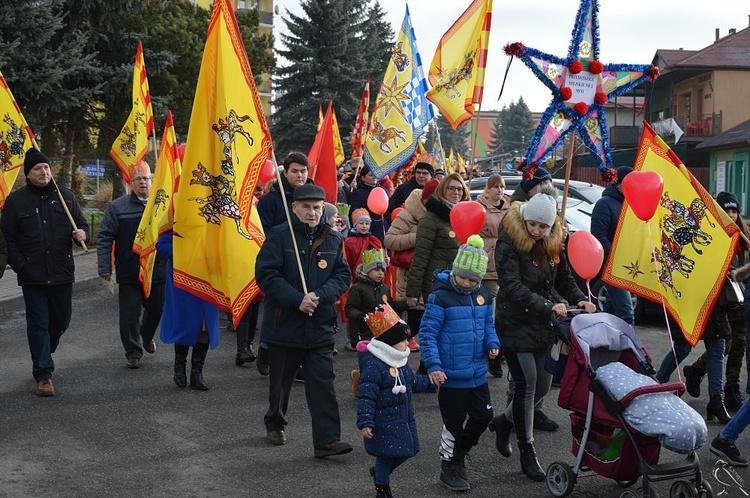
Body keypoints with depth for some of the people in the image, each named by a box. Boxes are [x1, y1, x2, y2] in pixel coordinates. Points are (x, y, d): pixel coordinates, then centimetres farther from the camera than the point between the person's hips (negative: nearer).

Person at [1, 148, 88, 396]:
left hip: (62, 273, 3)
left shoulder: (66, 196, 6)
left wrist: (81, 234, -10)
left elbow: (82, 224, 14)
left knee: (61, 320, 12)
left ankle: (41, 359, 37)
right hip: (32, 276, -3)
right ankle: (43, 375, 4)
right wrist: (20, 266, -9)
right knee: (38, 324, -1)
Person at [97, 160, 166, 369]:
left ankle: (147, 335, 45)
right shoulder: (117, 207, -2)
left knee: (156, 310, 15)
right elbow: (105, 238, -3)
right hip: (129, 274, -2)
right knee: (130, 315, 3)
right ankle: (133, 352, 17)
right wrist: (104, 266, -11)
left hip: (157, 271, 2)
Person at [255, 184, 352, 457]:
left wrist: (320, 295, -16)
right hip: (284, 322, -2)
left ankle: (327, 439, -3)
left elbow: (343, 275, 3)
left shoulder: (333, 239, 5)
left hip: (320, 325, 2)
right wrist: (298, 299, -21)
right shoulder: (279, 236, -7)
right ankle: (275, 423, 37)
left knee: (323, 383, -3)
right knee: (280, 380, 15)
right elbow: (266, 274, -13)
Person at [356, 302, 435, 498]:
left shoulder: (400, 361, 5)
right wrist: (365, 422, -26)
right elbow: (366, 396, -24)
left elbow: (411, 382, 22)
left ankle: (379, 472, 41)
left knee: (404, 451, 15)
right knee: (386, 454, 3)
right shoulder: (373, 365, -23)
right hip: (384, 422, -9)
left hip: (403, 418, 9)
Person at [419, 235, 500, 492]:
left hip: (478, 374, 6)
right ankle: (449, 469, 23)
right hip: (451, 375, -6)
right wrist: (433, 365, -23)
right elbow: (427, 333, -15)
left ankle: (459, 453, 38)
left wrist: (492, 343, -2)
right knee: (454, 423, 4)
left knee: (482, 416, 15)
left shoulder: (483, 297, 4)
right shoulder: (440, 297, -16)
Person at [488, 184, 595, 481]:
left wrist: (579, 300, -6)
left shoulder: (553, 243, 4)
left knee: (543, 385, 10)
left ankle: (504, 422, 36)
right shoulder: (508, 243, -15)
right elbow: (512, 287, -24)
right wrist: (548, 306, -32)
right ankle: (527, 452, 7)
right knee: (527, 385, -6)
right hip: (516, 325, -6)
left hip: (543, 326, 6)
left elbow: (563, 279, 14)